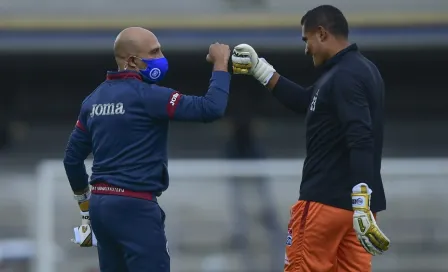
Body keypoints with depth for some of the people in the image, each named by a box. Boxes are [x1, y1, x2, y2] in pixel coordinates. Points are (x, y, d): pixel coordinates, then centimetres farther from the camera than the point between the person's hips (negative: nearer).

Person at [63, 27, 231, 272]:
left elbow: (72, 157, 17)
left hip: (101, 204, 8)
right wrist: (220, 64, -4)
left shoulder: (95, 99, 12)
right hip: (134, 206, -8)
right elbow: (210, 109, -19)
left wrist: (87, 209, 26)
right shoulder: (145, 95, -13)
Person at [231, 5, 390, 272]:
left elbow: (361, 142, -26)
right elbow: (307, 102, 29)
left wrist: (362, 204, -33)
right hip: (355, 201, 9)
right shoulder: (361, 69, 16)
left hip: (327, 199, -9)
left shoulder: (344, 76, -16)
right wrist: (259, 68, 27)